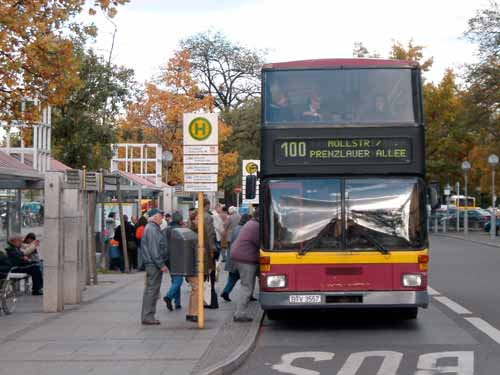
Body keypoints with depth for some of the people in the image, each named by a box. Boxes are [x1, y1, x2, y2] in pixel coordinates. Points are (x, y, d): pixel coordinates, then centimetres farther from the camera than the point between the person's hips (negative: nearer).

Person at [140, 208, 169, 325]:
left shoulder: (154, 228, 19)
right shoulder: (151, 229, -15)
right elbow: (153, 249, -20)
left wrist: (162, 263, 21)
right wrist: (161, 264, -19)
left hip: (155, 264, 11)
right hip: (153, 264, -11)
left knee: (153, 290, 12)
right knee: (151, 289, -8)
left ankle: (149, 316, 17)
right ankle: (147, 317, -6)